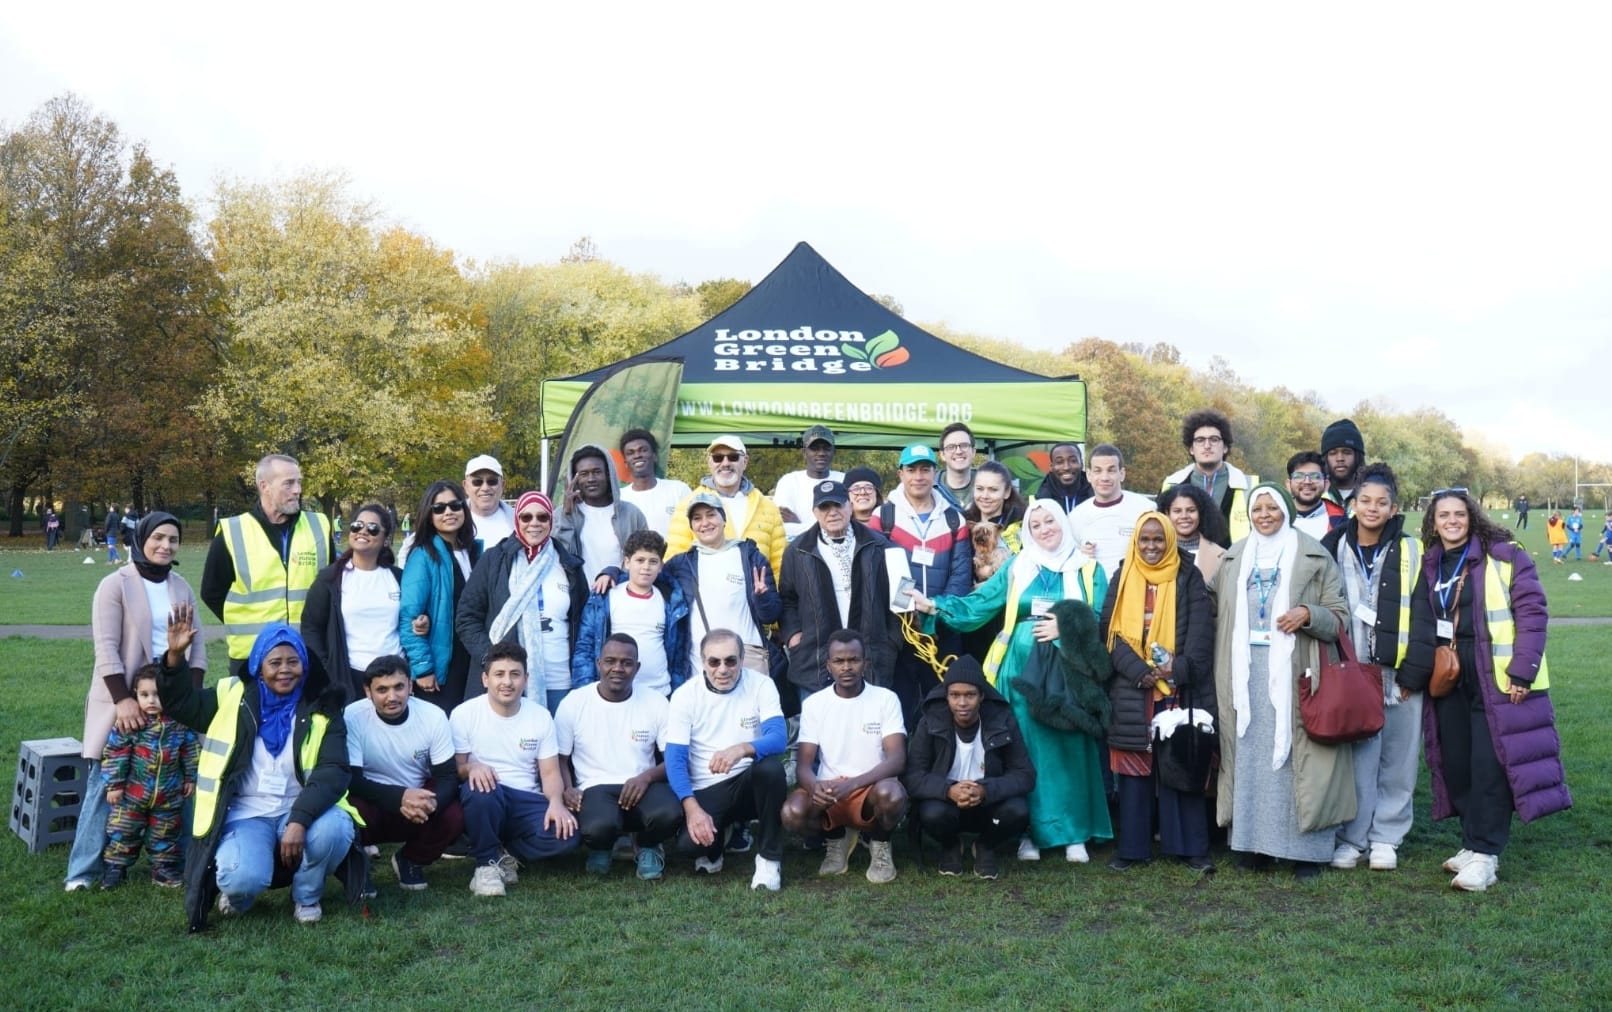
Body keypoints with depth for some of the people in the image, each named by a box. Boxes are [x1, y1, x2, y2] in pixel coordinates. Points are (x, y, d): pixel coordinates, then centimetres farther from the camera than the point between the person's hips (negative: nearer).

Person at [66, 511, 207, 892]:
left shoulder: (181, 588, 9)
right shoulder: (116, 585, -6)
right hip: (122, 699, -4)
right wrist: (123, 699, -19)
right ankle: (84, 871, 3)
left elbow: (196, 645, 10)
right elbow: (106, 648, -11)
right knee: (106, 784, -4)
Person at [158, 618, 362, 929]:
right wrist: (175, 656, -10)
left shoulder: (321, 709, -3)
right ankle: (239, 893, 12)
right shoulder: (234, 697, 3)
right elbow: (182, 703, 9)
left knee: (334, 829, -34)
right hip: (247, 814, 0)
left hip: (301, 811, 0)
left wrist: (299, 820, -29)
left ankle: (307, 896, 0)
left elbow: (333, 773, -13)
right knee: (243, 879, -31)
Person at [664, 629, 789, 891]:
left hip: (749, 783, 0)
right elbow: (675, 760, -10)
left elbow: (779, 738, -20)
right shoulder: (684, 695, -7)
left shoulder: (761, 685, -8)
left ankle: (769, 857, -14)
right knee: (688, 844, -29)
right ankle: (713, 846, 12)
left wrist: (742, 749, -42)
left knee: (770, 767, -34)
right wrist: (692, 808, -26)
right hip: (706, 791, 0)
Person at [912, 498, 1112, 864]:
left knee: (1069, 749, -1)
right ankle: (1031, 832, 8)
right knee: (1027, 751, 2)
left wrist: (1065, 627, -15)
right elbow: (977, 604, 5)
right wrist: (934, 605, -6)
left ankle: (1075, 833, 6)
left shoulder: (1089, 571, 7)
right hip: (1023, 671, 1)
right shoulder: (1016, 569, 11)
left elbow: (1100, 621, 0)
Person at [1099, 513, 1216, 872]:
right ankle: (1132, 847, 9)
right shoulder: (1122, 579, 8)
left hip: (1179, 689, -1)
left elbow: (1200, 631, -3)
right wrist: (1140, 672, -14)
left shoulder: (1188, 578, 5)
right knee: (1134, 767, 3)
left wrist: (1178, 670, -19)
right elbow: (1112, 631, 0)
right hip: (1132, 689, 1)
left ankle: (1189, 846, 7)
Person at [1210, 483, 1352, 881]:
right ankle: (1253, 841, 12)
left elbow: (1340, 616, 0)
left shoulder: (1314, 556, 1)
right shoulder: (1233, 558, 13)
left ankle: (1306, 849, 3)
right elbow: (1218, 613, 15)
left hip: (1294, 669, -3)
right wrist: (1221, 675, 5)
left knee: (1294, 754, -3)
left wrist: (1308, 614, -21)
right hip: (1246, 670, 4)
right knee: (1250, 753, 4)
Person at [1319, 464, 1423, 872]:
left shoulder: (1410, 551, 2)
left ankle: (1386, 837, 17)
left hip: (1400, 672, 0)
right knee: (1356, 757, 2)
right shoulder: (1335, 548, 4)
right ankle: (1353, 837, 13)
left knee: (1396, 757, 6)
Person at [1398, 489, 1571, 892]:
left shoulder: (1505, 557, -4)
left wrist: (1522, 670, -16)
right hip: (1448, 681, 5)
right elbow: (1422, 625, 16)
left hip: (1497, 679, -5)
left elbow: (1532, 612, -9)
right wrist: (1412, 673, 8)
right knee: (1456, 762, 7)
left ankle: (1484, 853, 0)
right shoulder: (1430, 566, 12)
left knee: (1490, 763, -7)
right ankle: (1474, 842, 21)